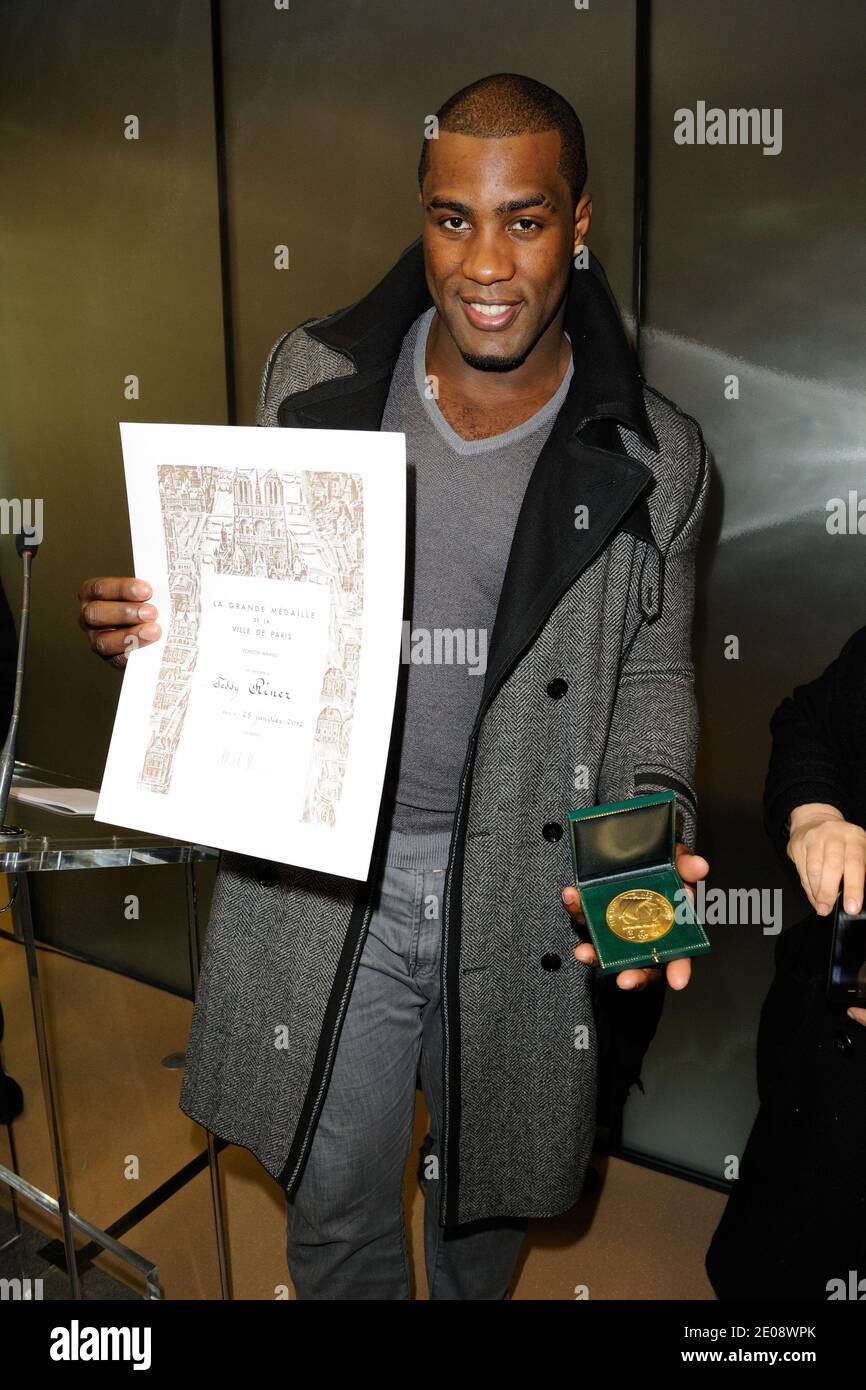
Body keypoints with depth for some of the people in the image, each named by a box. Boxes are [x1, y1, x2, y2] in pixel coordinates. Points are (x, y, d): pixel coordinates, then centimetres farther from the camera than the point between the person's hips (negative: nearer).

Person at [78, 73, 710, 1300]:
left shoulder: (652, 457, -8)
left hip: (524, 893, 0)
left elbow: (654, 675, 1)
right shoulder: (314, 378, -6)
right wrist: (163, 622, -18)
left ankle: (472, 1292, 61)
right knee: (337, 1204, 19)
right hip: (322, 871, 1)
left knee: (489, 1187, 26)